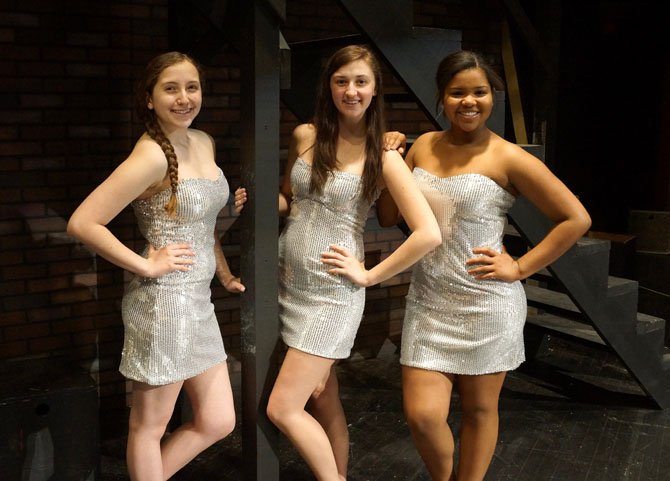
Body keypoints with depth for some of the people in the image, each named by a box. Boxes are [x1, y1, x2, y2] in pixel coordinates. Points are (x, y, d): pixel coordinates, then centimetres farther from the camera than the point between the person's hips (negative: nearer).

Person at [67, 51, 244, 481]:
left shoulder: (204, 143, 7)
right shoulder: (152, 156, -18)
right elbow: (82, 223, -22)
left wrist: (224, 272, 15)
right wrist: (146, 266, -17)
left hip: (198, 300, 8)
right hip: (163, 301, -8)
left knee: (217, 422, 15)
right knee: (150, 425, 10)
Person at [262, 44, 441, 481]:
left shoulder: (383, 155, -11)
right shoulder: (305, 136, 3)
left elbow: (429, 234, -16)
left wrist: (369, 275, -12)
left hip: (332, 293, -5)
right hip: (289, 282, 5)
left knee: (283, 409, -5)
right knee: (323, 399, 15)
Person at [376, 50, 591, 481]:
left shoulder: (508, 158, -10)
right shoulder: (424, 146, 6)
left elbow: (577, 219, -8)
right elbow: (389, 217, 11)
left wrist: (520, 268, -10)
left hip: (485, 305, -4)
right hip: (428, 301, 4)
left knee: (479, 410, 12)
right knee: (422, 414, 1)